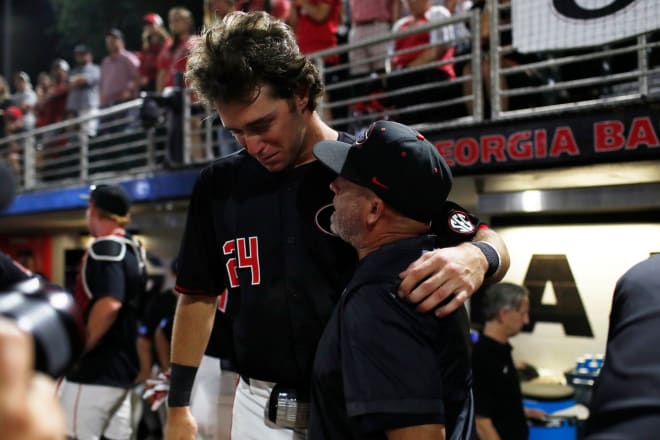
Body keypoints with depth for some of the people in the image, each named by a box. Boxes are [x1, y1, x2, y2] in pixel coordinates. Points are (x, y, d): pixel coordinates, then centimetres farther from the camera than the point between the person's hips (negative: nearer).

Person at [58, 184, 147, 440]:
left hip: (96, 370, -9)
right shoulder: (133, 249, 14)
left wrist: (77, 350, -18)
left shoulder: (105, 248, -14)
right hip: (122, 367, 9)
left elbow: (109, 304, -26)